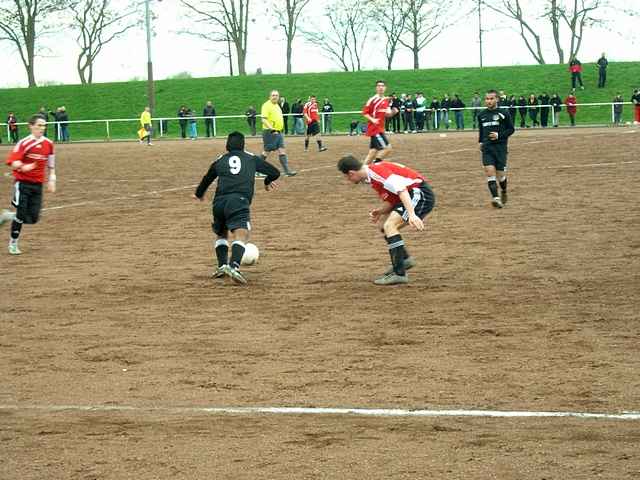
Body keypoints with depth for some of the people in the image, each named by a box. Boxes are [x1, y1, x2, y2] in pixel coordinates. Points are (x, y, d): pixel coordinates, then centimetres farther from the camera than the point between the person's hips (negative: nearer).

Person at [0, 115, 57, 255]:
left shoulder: (48, 144, 4)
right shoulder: (24, 143, -12)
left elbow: (50, 164, 17)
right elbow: (12, 162, -18)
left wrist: (51, 180, 11)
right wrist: (23, 167, -36)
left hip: (38, 185, 5)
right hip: (23, 183, -5)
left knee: (33, 218, -1)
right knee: (22, 213, -6)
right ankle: (13, 243, 13)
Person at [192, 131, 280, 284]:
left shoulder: (219, 161, 23)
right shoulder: (252, 158, 19)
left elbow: (207, 179, 37)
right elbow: (275, 172, 24)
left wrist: (199, 194, 57)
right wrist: (268, 182, 47)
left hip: (219, 201, 3)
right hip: (239, 200, -3)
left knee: (221, 234, 26)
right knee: (241, 235, -16)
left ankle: (222, 265, 11)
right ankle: (234, 266, -40)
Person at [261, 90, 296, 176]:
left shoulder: (277, 106, 17)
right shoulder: (267, 105, -11)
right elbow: (264, 120, -20)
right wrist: (271, 129, -28)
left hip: (278, 132, 8)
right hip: (269, 132, -8)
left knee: (282, 151, 2)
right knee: (267, 152, -2)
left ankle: (287, 171, -2)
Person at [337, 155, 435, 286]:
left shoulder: (376, 171, -18)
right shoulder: (371, 177, 14)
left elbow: (401, 190, -28)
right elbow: (391, 200, 19)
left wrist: (411, 214, -36)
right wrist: (380, 212, -1)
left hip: (421, 193, -11)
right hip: (412, 196, 11)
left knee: (389, 226, -20)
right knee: (383, 224, 18)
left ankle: (399, 274, -20)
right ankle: (404, 259, 21)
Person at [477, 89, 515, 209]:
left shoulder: (503, 114, -2)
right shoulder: (481, 115, 11)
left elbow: (511, 129, 1)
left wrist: (499, 135, -12)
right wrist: (480, 141, 17)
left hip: (500, 147, -3)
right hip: (487, 147, 3)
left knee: (500, 174, 2)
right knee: (489, 171, -14)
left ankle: (504, 191, 34)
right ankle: (496, 198, -19)